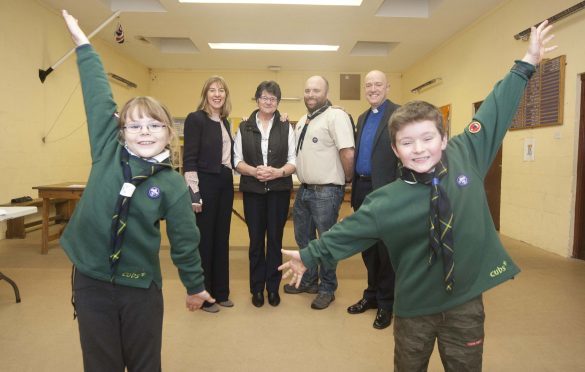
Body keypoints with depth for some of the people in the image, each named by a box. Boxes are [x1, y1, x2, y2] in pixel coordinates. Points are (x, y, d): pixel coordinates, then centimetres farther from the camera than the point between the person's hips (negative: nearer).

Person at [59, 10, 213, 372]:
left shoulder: (173, 185, -9)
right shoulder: (107, 152, -5)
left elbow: (185, 241, -4)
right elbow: (99, 98, -4)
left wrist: (195, 286, 4)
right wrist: (82, 42, 0)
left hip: (141, 287, -1)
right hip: (91, 281, 2)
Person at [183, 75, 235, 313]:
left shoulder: (225, 122, 13)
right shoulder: (195, 119, -8)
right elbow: (189, 159, -13)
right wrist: (194, 193, -18)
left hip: (225, 184, 7)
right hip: (205, 184, -7)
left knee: (221, 238, 13)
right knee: (204, 240, 3)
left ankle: (220, 291, 27)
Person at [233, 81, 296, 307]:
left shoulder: (286, 127, 5)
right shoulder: (244, 128, 5)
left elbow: (294, 161, 0)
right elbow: (237, 160, 2)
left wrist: (278, 172, -18)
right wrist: (254, 171, -17)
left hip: (279, 190, 0)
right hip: (253, 191, 0)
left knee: (275, 239, 7)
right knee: (256, 240, 7)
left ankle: (273, 287, 20)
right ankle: (257, 288, 20)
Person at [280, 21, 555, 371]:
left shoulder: (466, 156, -7)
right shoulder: (387, 201, -14)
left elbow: (495, 112, 3)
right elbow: (350, 230, -6)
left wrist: (526, 64, 11)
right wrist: (310, 256, -2)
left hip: (466, 300, 2)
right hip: (416, 305, -2)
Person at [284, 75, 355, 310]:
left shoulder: (335, 116, -14)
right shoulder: (302, 121, 14)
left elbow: (347, 153, -21)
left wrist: (346, 179, -9)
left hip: (326, 192, -9)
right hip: (304, 190, 9)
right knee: (303, 239, 19)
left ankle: (327, 289, 23)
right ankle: (308, 281, 37)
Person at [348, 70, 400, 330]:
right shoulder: (362, 118, 16)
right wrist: (354, 186, 12)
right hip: (362, 190, 7)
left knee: (386, 249, 5)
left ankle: (386, 303, 21)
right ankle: (372, 294, 32)